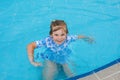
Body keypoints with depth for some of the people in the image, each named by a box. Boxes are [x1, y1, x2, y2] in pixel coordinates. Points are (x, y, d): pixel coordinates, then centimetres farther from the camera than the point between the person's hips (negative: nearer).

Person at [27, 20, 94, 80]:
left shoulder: (68, 38, -28)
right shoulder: (47, 41, -34)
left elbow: (78, 37, -7)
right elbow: (31, 46, -29)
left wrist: (88, 38, 12)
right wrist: (32, 61, -33)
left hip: (65, 59, 2)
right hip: (51, 60, -2)